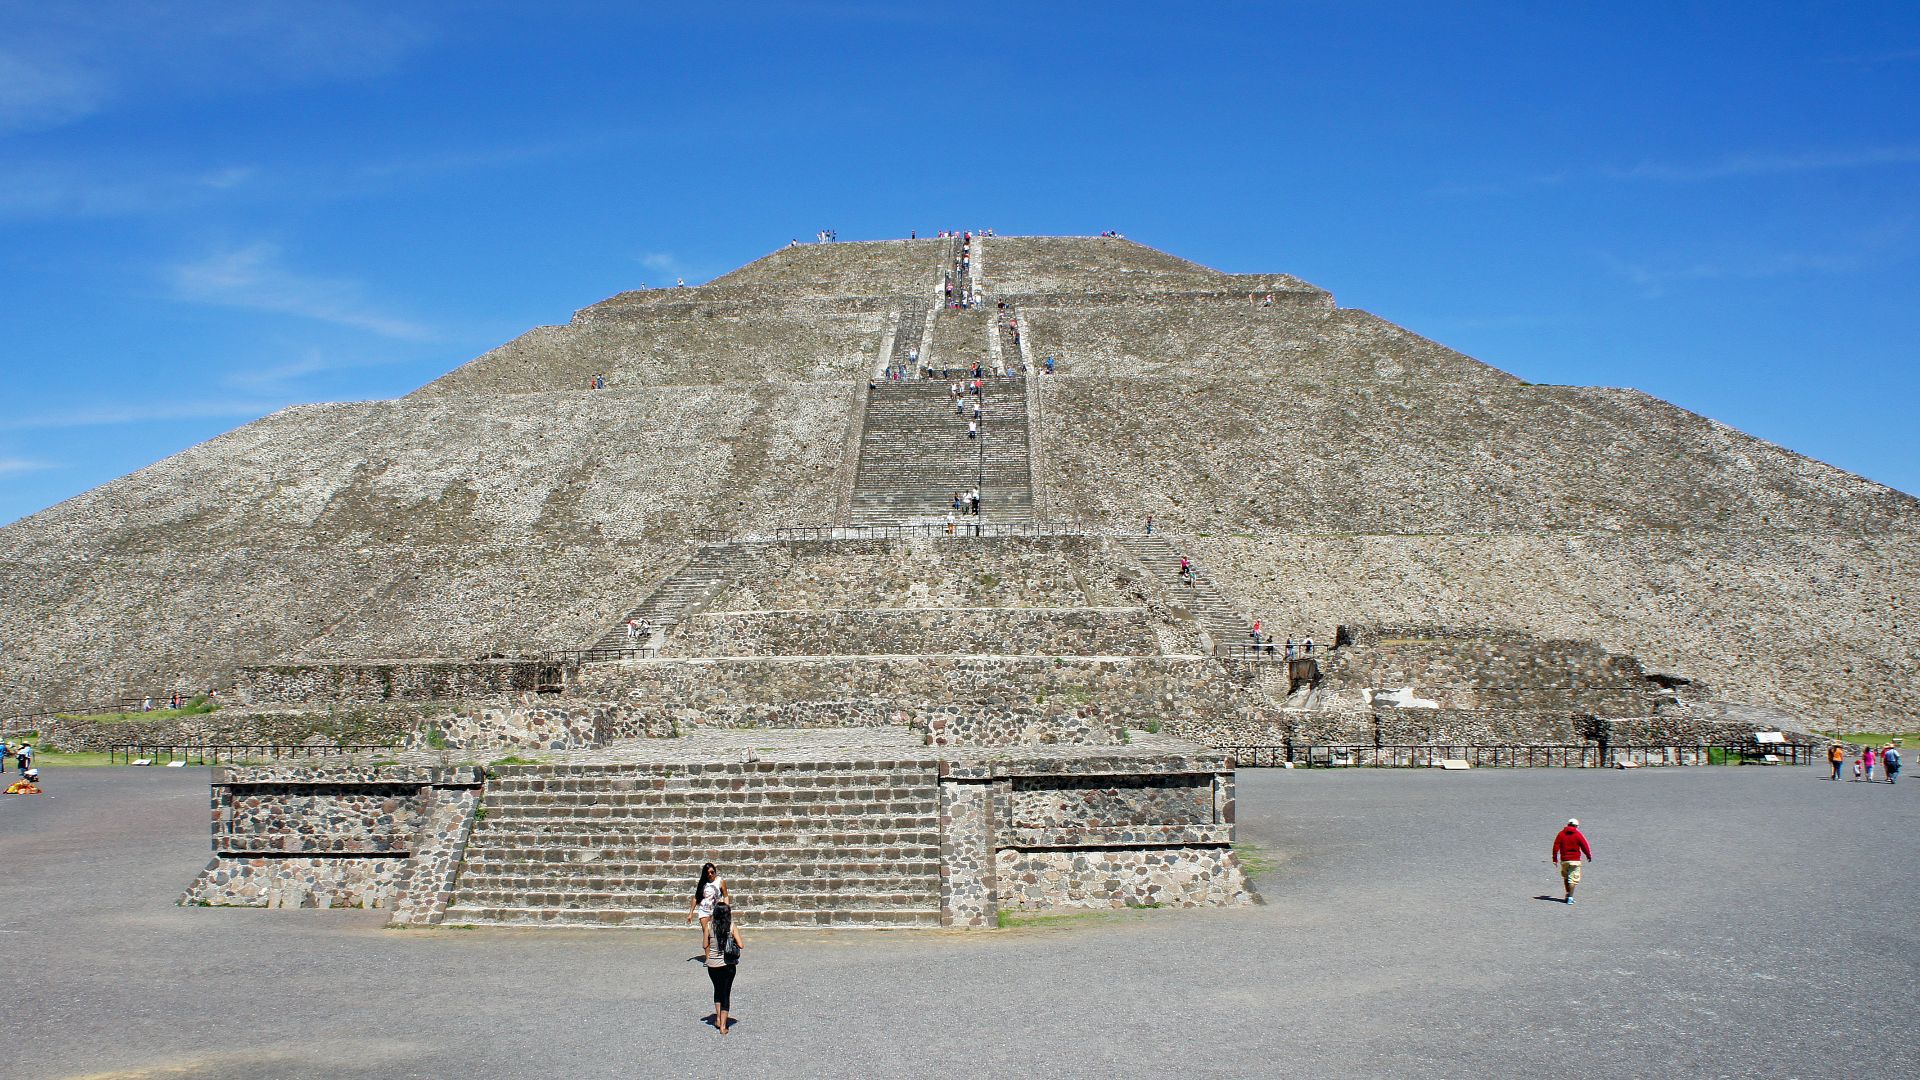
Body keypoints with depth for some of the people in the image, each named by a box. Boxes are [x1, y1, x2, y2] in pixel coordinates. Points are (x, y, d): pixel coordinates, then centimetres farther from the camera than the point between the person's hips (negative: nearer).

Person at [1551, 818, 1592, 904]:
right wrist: (1589, 856, 14)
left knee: (1565, 877, 19)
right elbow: (1585, 846, -2)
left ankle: (1567, 894, 23)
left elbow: (1556, 846, 2)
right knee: (1573, 879, -3)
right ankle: (1570, 897, -10)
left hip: (1564, 860, 3)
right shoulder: (1578, 835, -4)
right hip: (1575, 860, -3)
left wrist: (1555, 859, 6)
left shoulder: (1561, 834, 4)